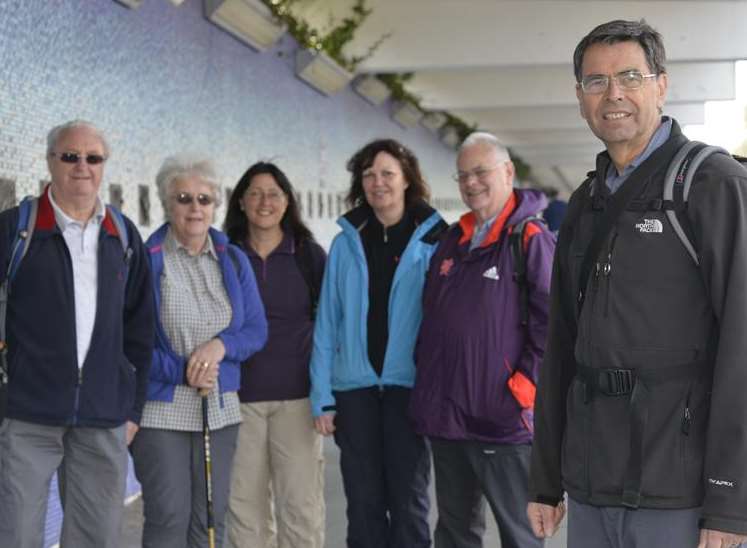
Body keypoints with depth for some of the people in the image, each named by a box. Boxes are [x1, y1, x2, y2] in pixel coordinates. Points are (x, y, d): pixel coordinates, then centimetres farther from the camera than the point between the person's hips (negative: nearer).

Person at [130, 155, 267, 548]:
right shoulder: (146, 260, -4)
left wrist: (221, 344, -12)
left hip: (219, 410, 4)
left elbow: (257, 330, 8)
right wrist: (181, 371, -15)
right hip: (161, 411, -4)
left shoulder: (233, 260, 10)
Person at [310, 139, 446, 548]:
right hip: (355, 387, 2)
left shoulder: (432, 240, -1)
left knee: (408, 503, 3)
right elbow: (327, 323, 6)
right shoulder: (347, 242, 6)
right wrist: (321, 396, 0)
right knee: (363, 503, 9)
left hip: (408, 386, -2)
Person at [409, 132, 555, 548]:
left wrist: (520, 392, -15)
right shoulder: (453, 241, 15)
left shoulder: (531, 240, -9)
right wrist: (427, 381, 14)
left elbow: (551, 326, -15)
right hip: (445, 419, 8)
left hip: (501, 421, -7)